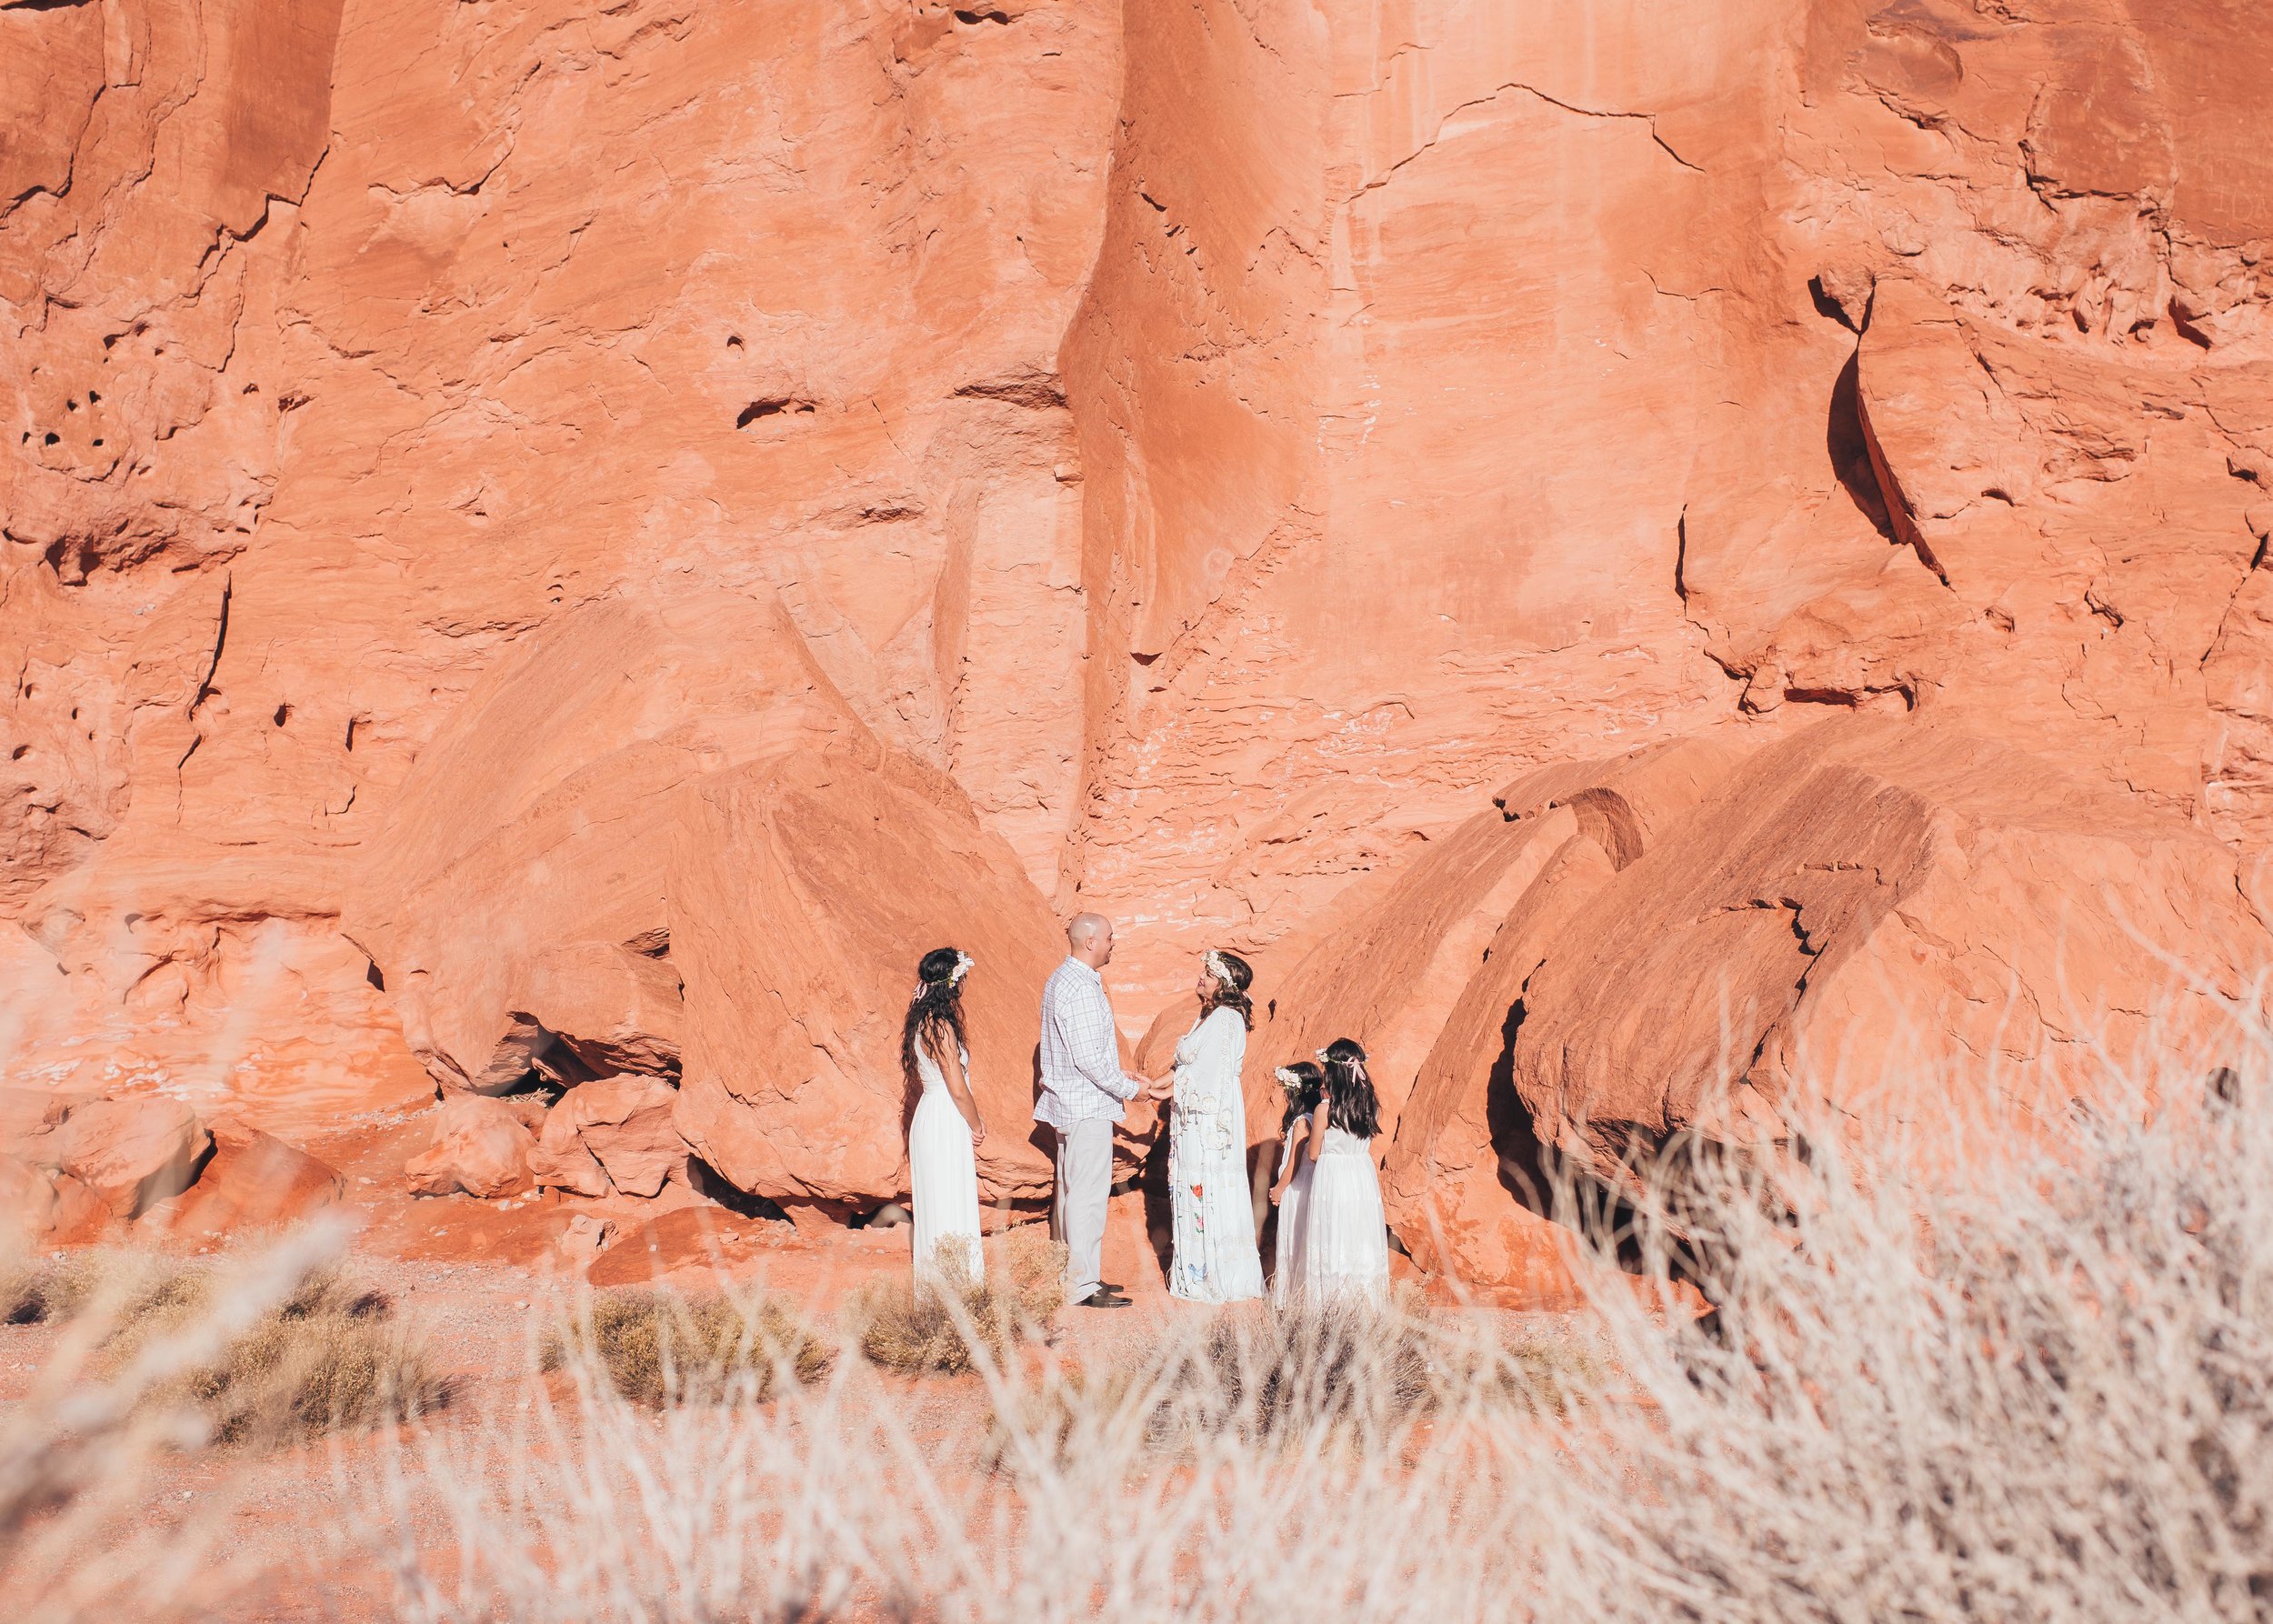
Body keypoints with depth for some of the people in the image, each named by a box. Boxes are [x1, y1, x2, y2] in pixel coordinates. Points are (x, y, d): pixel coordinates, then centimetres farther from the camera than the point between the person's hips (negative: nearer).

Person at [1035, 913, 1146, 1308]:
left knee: (1072, 1191, 16)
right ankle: (1083, 1286, -3)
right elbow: (1089, 1059, -24)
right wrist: (1131, 1088, -14)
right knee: (1089, 1195, -6)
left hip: (1069, 1102, 11)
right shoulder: (1081, 989, -21)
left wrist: (1117, 1076, 18)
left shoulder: (1061, 978, 12)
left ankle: (1075, 1275, 25)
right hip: (1087, 1107, -11)